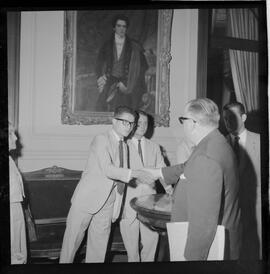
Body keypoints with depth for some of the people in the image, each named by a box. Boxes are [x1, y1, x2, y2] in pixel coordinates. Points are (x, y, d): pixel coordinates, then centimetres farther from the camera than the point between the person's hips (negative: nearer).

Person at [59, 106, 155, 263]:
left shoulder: (124, 146, 11)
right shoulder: (101, 140, -12)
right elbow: (108, 170, -24)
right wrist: (135, 174, -28)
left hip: (107, 202, 6)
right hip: (87, 199, -6)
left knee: (99, 243, 10)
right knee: (72, 239, 5)